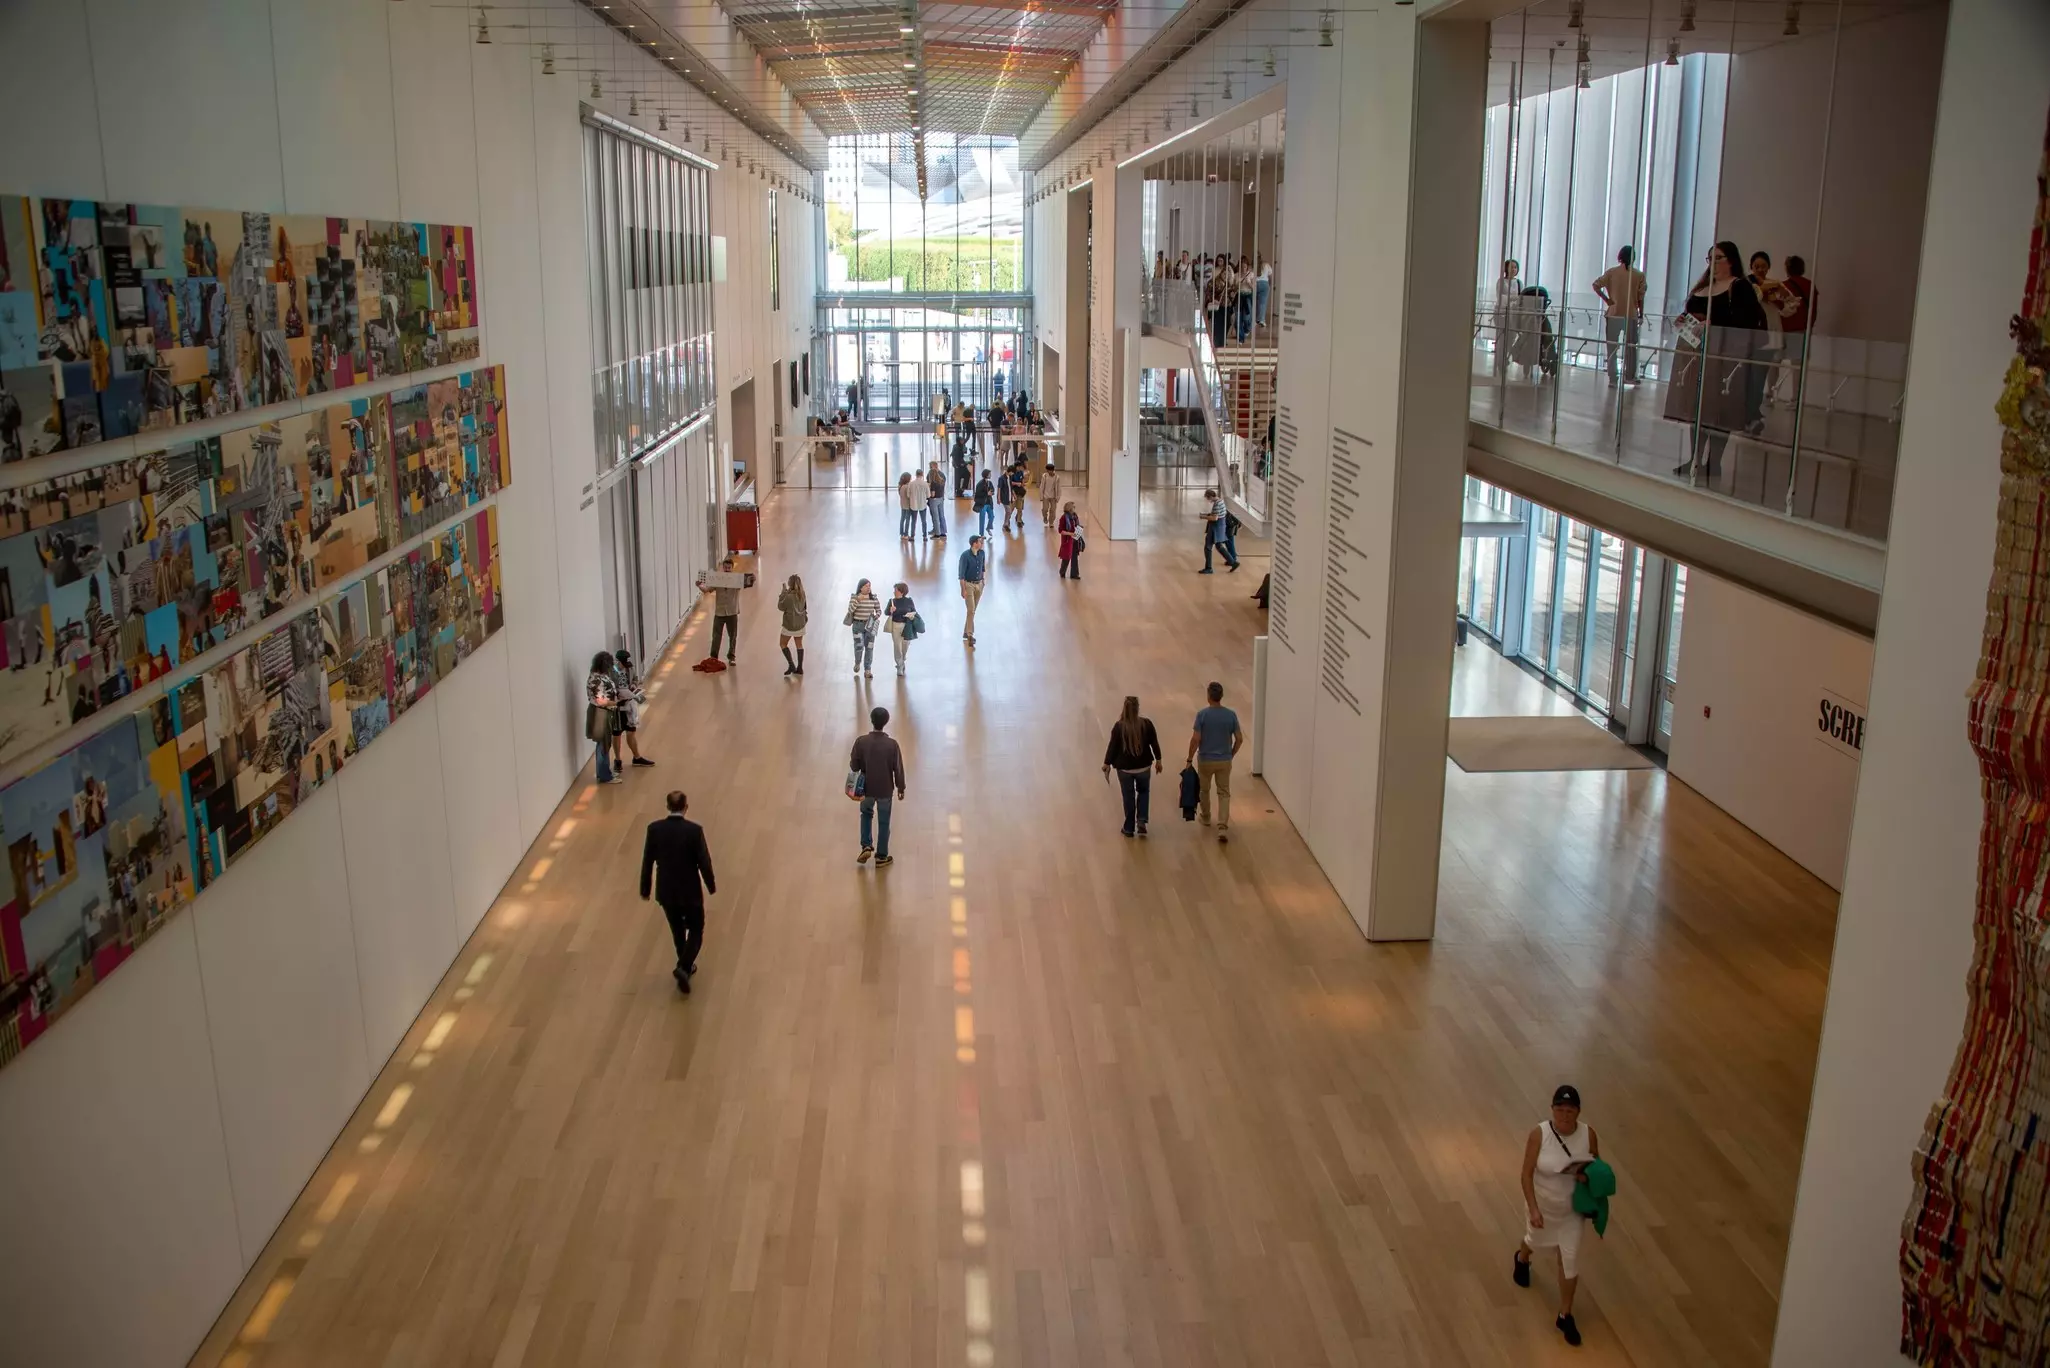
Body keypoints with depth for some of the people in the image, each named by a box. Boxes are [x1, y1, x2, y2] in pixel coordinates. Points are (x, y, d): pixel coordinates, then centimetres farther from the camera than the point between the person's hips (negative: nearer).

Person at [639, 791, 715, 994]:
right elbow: (704, 862, -13)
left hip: (665, 892, 3)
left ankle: (686, 966, 37)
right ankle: (683, 968, -5)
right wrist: (711, 885, 4)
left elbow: (647, 861, -3)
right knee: (696, 931, 14)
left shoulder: (654, 828, -10)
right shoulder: (694, 830, -19)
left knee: (677, 930, 24)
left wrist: (645, 889, 10)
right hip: (690, 891, -3)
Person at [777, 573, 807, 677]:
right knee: (799, 645, 15)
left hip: (789, 625, -6)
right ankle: (799, 668, 21)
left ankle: (791, 665, 3)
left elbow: (780, 607, -12)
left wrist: (783, 593, -7)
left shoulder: (789, 597, -25)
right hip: (800, 624, 6)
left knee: (783, 643, 13)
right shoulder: (802, 595, -5)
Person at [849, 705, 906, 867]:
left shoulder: (861, 741, -16)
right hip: (885, 789, -1)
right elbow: (898, 768, -10)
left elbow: (853, 765, -6)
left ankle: (866, 846, 17)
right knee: (883, 822, 14)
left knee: (866, 814, 28)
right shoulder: (892, 744, -19)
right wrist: (900, 787, 5)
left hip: (867, 788, 1)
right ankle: (881, 857, 22)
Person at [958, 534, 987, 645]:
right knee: (971, 610, -11)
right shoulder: (965, 555, -18)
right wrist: (963, 589, -17)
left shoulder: (981, 553, -1)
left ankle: (966, 632, 23)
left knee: (973, 611, 12)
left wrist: (983, 580, 15)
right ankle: (970, 635, -9)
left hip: (979, 584, 6)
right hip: (968, 584, -6)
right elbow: (961, 574, -16)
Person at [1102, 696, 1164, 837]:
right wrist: (1158, 760, 11)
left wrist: (1107, 763, 5)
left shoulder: (1119, 726, -16)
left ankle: (1129, 828, 22)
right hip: (1143, 766, 1)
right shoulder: (1147, 724, -11)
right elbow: (1154, 743, -3)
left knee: (1128, 797, 14)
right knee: (1143, 791, 24)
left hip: (1125, 767, -1)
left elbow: (1113, 746, -9)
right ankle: (1141, 821, 7)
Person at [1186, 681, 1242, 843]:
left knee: (1204, 790, 23)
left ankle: (1205, 817, 44)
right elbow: (1239, 739, -4)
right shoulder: (1231, 715, -8)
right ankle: (1222, 828, -7)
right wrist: (1231, 754, 12)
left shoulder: (1202, 714, -15)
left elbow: (1195, 739, -18)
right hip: (1224, 761, 1)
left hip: (1205, 760, -1)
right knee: (1224, 793, 7)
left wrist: (1190, 759, -7)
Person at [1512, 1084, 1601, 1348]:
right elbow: (1527, 1174, -22)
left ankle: (1565, 1316, 25)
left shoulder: (1588, 1134, -19)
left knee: (1570, 1259, 5)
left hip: (1573, 1209, 1)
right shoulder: (1539, 1134, -27)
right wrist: (1533, 1208, -29)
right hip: (1543, 1205, -1)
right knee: (1537, 1240, 26)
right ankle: (1522, 1258, 64)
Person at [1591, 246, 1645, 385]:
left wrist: (1606, 299, -2)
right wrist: (1641, 315, 8)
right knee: (1630, 347, 13)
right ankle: (1629, 377, 16)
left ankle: (1612, 378, 5)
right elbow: (1640, 298, 0)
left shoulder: (1611, 272, -2)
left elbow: (1596, 285, -10)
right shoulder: (1639, 275, -1)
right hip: (1631, 316, 0)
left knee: (1612, 347, 7)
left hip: (1613, 315, 0)